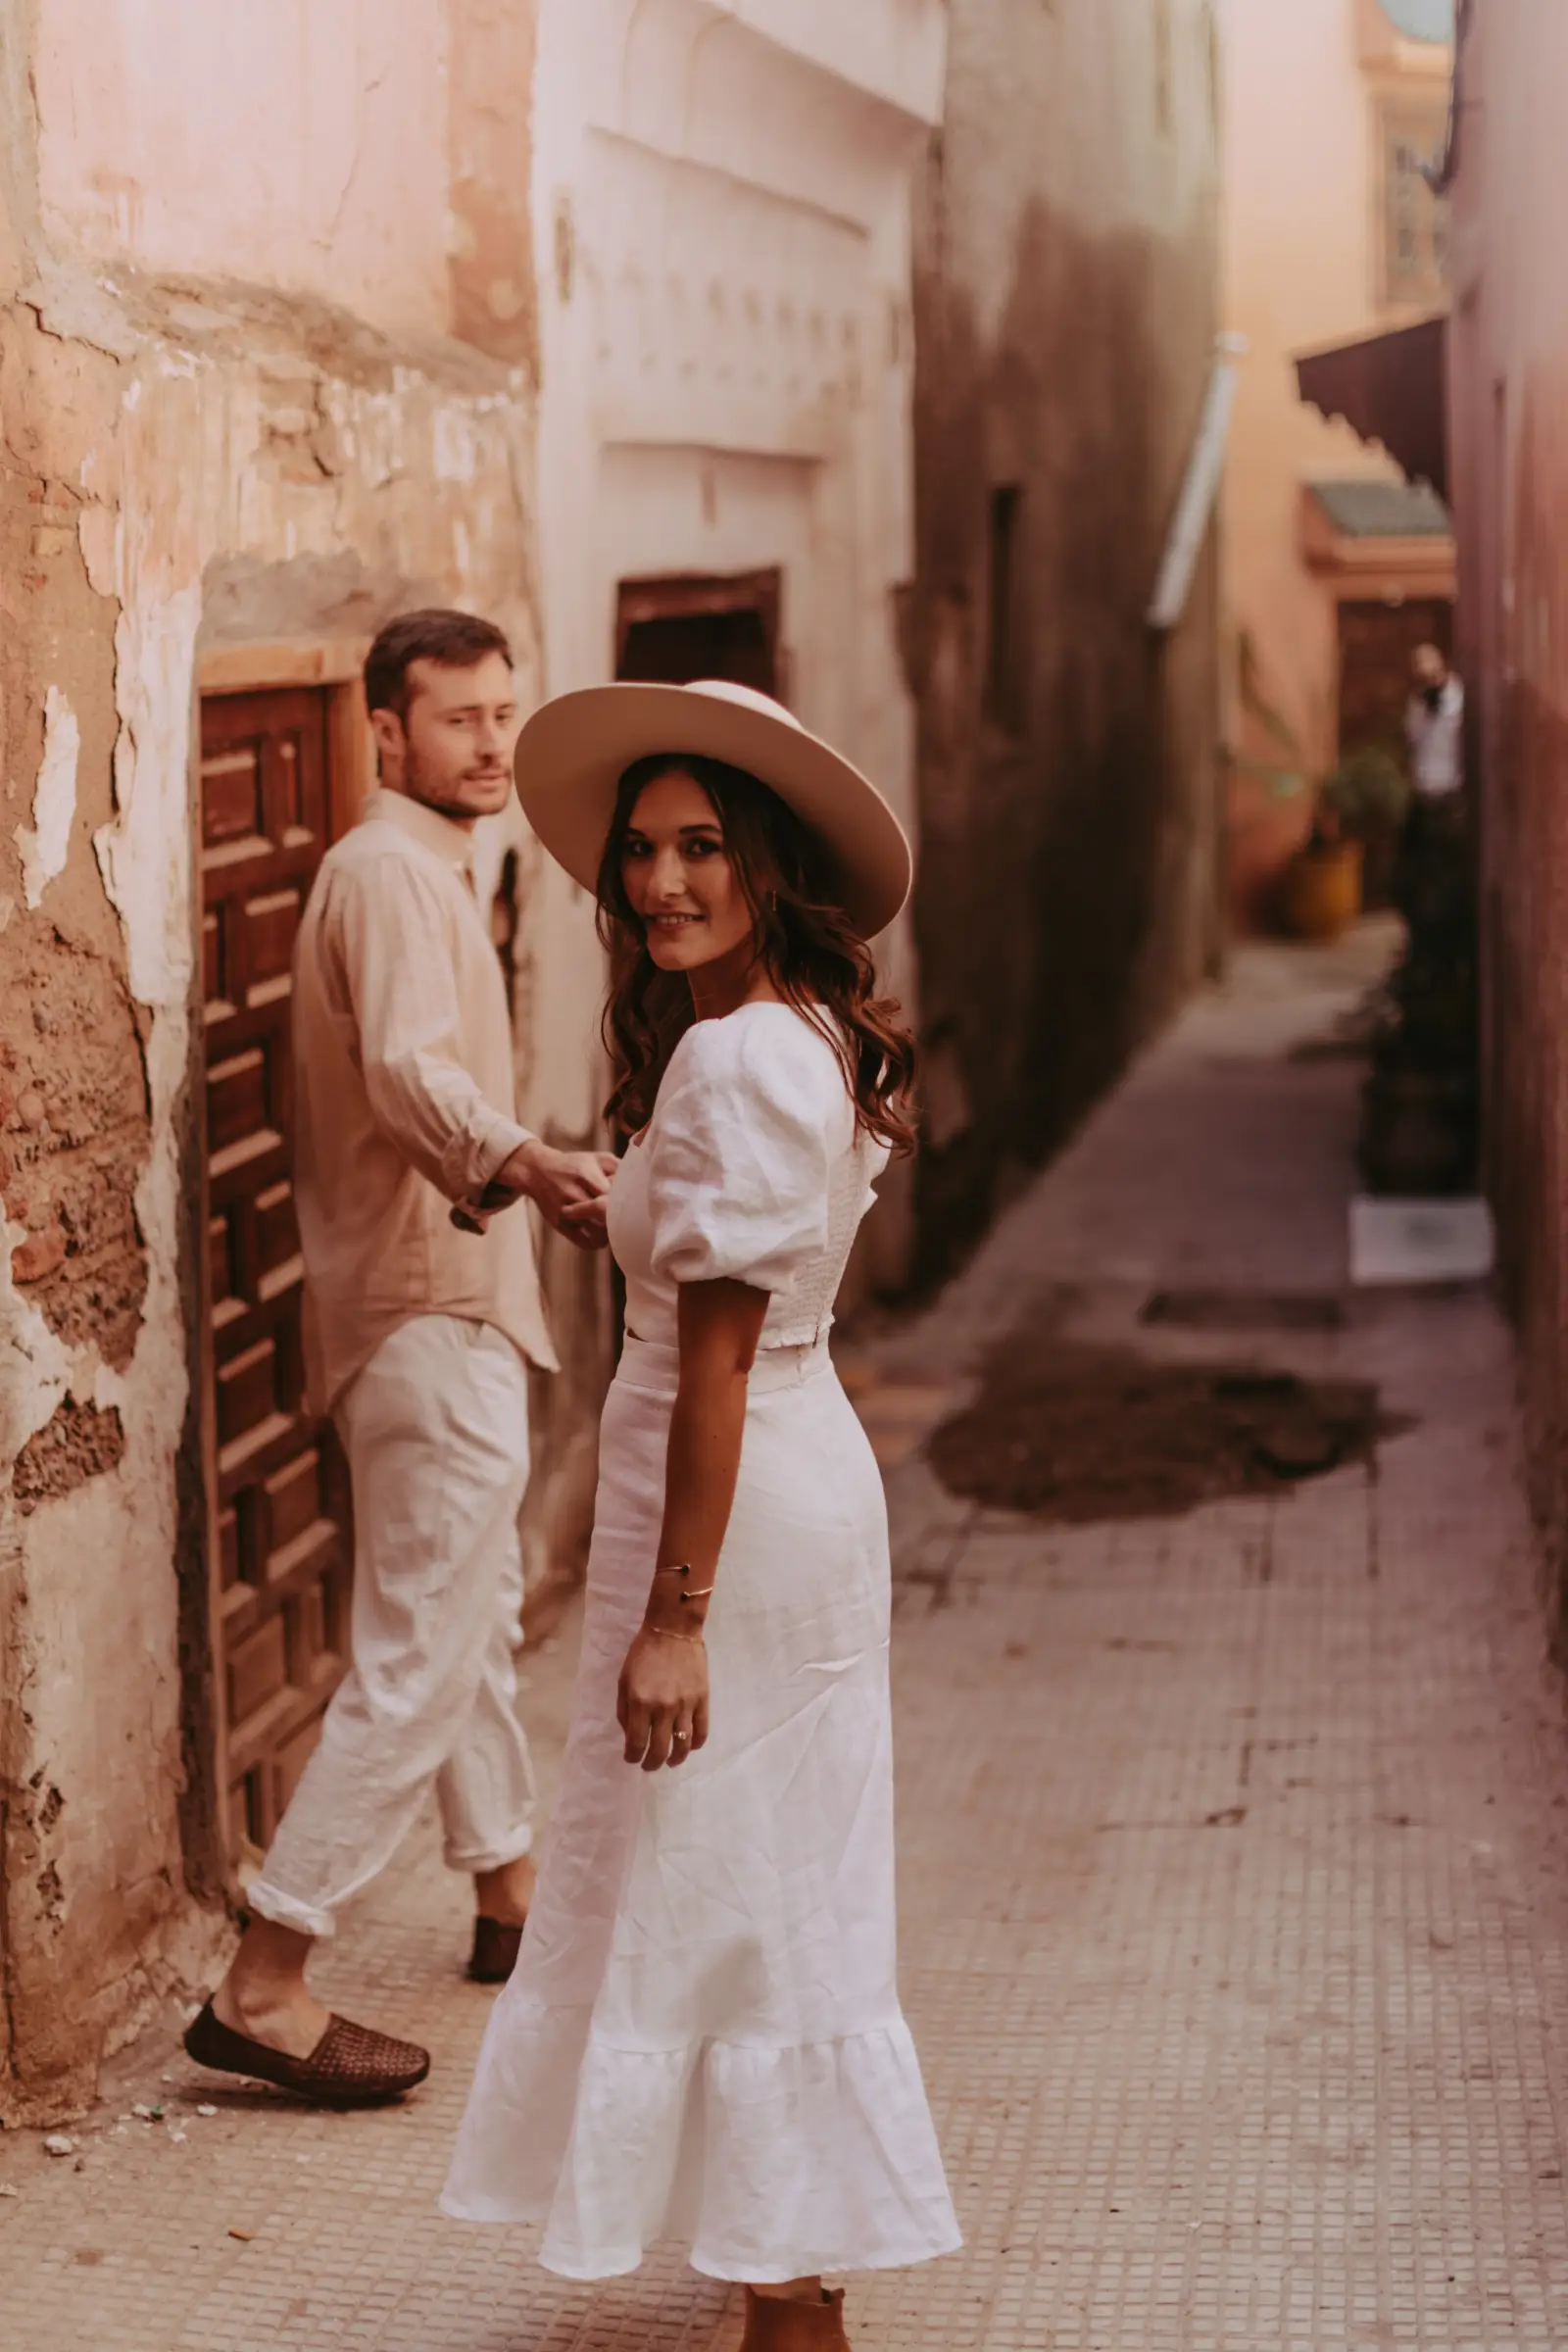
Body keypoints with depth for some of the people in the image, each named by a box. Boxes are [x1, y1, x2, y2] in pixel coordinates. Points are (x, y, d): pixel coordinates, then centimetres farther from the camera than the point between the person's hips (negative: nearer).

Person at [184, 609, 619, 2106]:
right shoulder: (389, 871, -17)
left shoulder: (426, 871, 17)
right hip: (430, 1319, -11)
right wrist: (520, 1164, -54)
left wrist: (516, 1172, 47)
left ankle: (510, 1898, 39)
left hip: (452, 1311, 11)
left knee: (479, 1613, 23)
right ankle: (263, 1986, -11)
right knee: (418, 1659, -12)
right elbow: (409, 1068, -36)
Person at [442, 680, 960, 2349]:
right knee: (780, 1898, 18)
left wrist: (672, 1614, -22)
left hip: (737, 1505, -10)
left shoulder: (733, 1062, -20)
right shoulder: (813, 1039, 10)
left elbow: (719, 1351, -22)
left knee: (719, 1899, 0)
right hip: (808, 1474, 10)